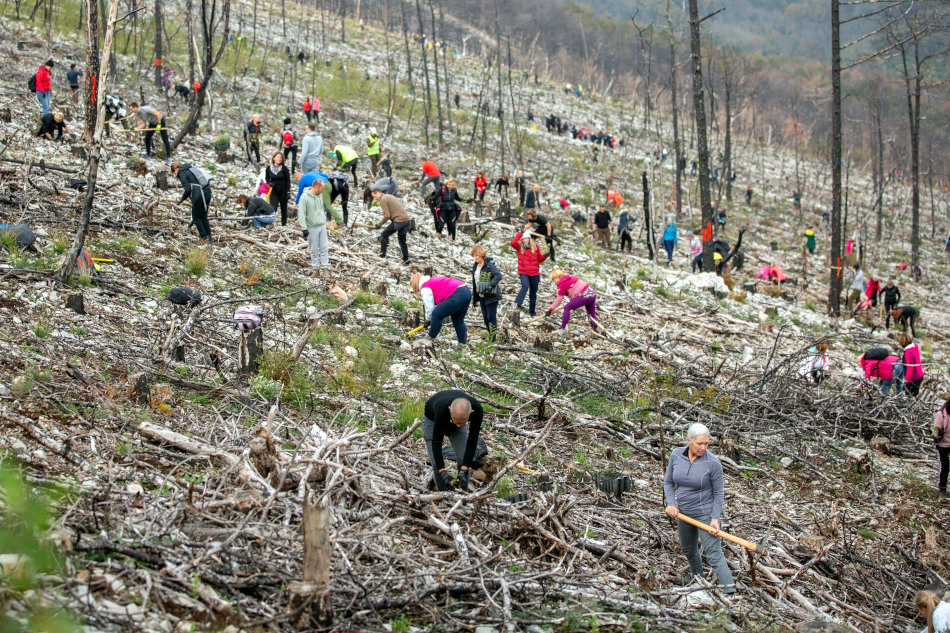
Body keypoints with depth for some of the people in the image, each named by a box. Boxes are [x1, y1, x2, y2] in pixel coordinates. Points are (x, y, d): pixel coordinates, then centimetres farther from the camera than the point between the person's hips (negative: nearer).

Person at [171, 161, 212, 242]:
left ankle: (204, 237, 5)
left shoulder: (182, 174, -2)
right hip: (207, 192, 8)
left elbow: (188, 189, -12)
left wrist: (183, 198, 3)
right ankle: (208, 236, 19)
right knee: (203, 217, 18)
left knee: (196, 217, 6)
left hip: (199, 196, -8)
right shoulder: (191, 169, 23)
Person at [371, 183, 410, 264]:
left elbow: (387, 216, -13)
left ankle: (382, 254, 11)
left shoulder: (383, 200, -6)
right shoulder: (390, 196, 22)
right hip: (406, 220, 8)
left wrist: (379, 224, -2)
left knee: (384, 235, 10)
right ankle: (406, 259, 19)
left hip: (398, 221, -8)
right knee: (402, 240, 20)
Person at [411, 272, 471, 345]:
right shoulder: (433, 281, 30)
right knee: (458, 320, 22)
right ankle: (463, 343, 25)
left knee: (436, 315, -3)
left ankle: (430, 338, 8)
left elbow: (429, 307, 1)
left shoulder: (425, 289, 0)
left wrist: (428, 320, 17)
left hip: (457, 295, -10)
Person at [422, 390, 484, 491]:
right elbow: (436, 442, -36)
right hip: (432, 420, -3)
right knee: (437, 463, -13)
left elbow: (472, 440, -28)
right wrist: (443, 473, -41)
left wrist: (463, 471, -34)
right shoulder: (442, 409, -45)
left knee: (465, 460, -9)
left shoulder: (477, 409, -37)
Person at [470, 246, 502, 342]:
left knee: (491, 317, -6)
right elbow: (474, 283, 18)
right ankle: (491, 337, 21)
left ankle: (492, 340, -1)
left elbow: (498, 276, -30)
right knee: (485, 318, 11)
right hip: (481, 296, 8)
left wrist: (490, 285, -43)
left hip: (491, 296, -8)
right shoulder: (475, 266, 10)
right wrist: (474, 298, 19)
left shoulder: (490, 265, -14)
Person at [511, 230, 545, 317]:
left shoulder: (535, 246, 7)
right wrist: (520, 233, -15)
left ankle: (532, 311, 22)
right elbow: (513, 243, -19)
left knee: (533, 293, 11)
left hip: (534, 273, 3)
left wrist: (545, 256, -9)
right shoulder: (519, 247, 2)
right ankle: (517, 303, -36)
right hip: (524, 273, -3)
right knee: (525, 286, -31)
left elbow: (540, 258, 12)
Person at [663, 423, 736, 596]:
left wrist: (715, 519, -16)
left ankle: (730, 592, -19)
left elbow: (718, 493, -10)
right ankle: (698, 579, 46)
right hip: (684, 513, 6)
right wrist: (671, 503, -10)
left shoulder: (713, 463, -18)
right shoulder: (676, 455, -6)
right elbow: (668, 482, 4)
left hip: (705, 513, -6)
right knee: (688, 549, 22)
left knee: (713, 554, -14)